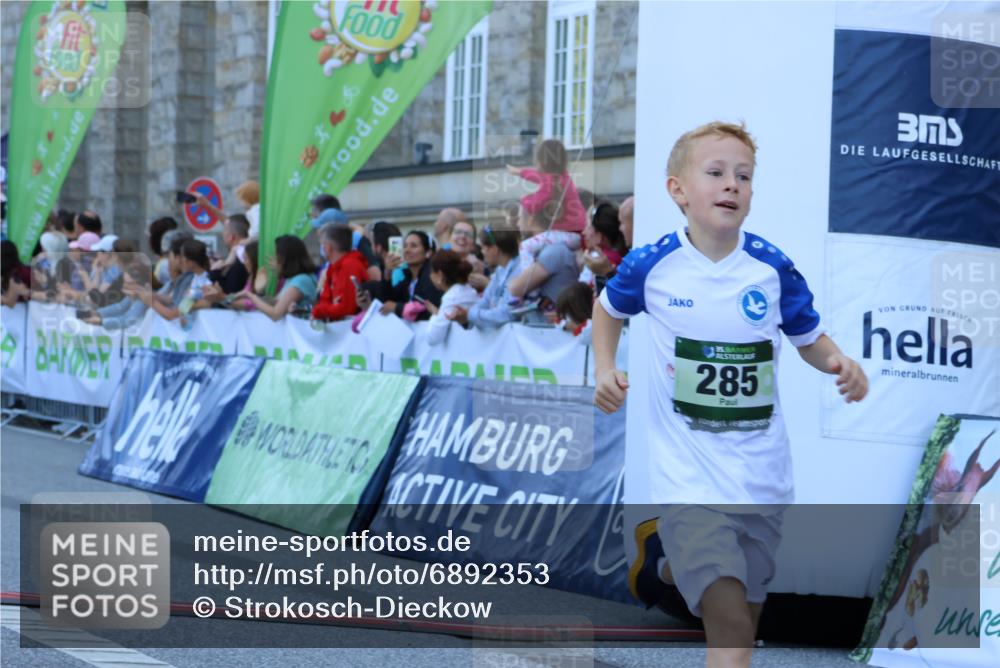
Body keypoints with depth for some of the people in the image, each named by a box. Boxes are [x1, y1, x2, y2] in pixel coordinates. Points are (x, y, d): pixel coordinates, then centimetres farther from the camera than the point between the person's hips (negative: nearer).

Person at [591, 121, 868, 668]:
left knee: (743, 615, 20)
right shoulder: (651, 265, -7)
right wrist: (604, 370, -1)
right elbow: (608, 308, 15)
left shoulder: (773, 269, -5)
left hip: (762, 476, 4)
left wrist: (840, 364, -13)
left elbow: (810, 340, 9)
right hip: (690, 477, -4)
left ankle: (666, 562, 48)